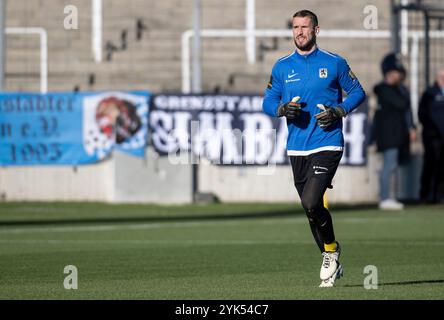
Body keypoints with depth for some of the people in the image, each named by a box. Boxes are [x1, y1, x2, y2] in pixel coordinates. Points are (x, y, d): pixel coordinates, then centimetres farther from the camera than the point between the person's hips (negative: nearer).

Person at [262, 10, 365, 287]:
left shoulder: (334, 63, 0)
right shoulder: (282, 67, 8)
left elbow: (358, 92, 7)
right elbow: (268, 102, 13)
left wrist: (338, 112, -10)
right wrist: (282, 109, -9)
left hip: (328, 144, -4)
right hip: (297, 148, 4)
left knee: (311, 201, -21)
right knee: (311, 209, 10)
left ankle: (331, 249, 4)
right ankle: (332, 264, 27)